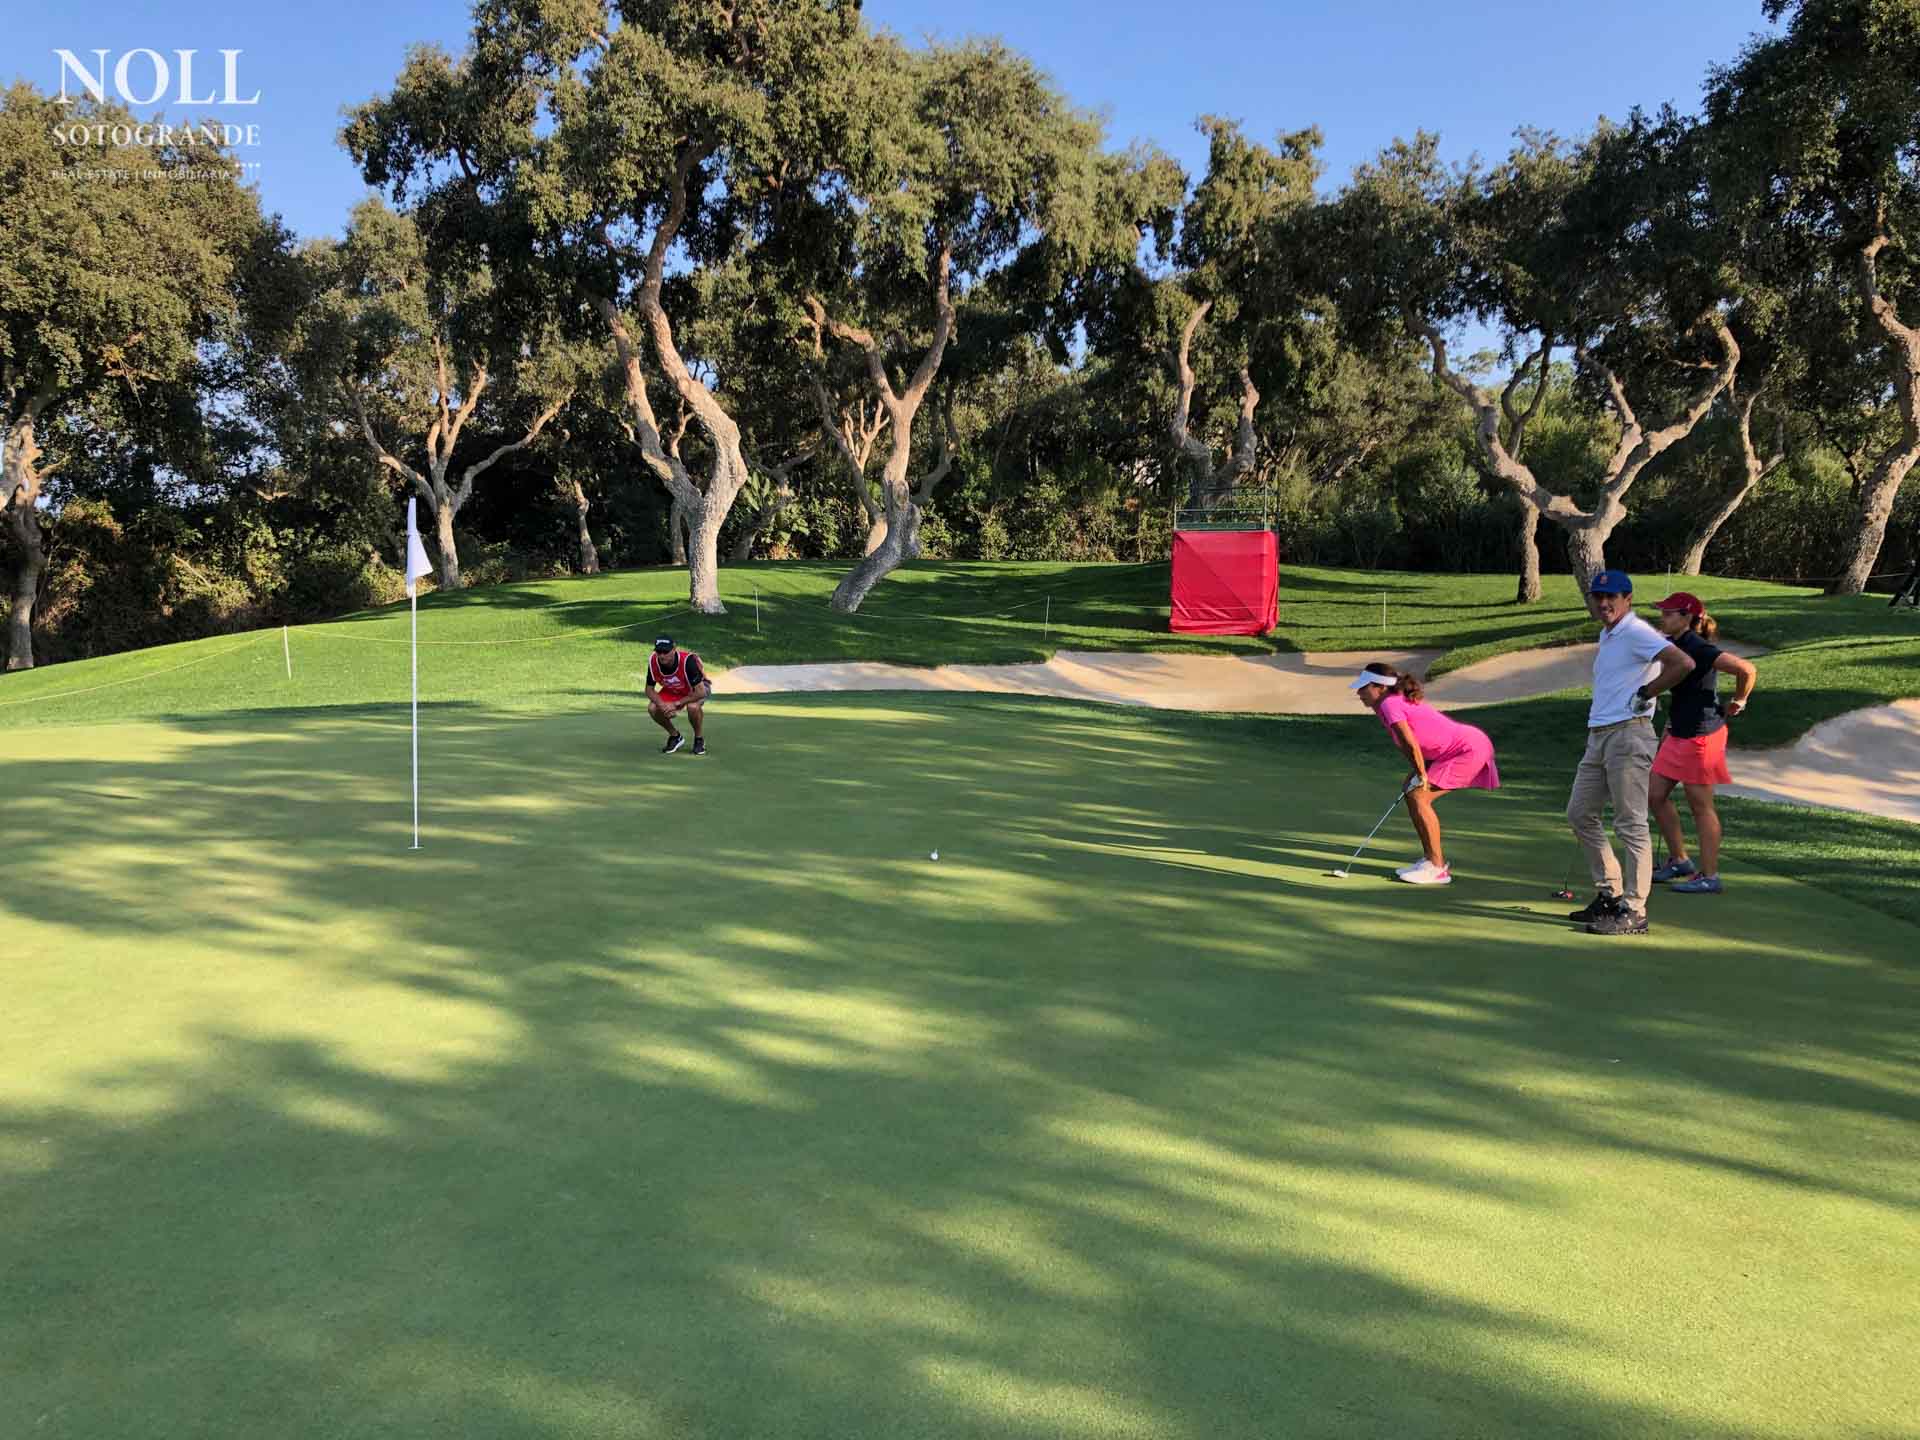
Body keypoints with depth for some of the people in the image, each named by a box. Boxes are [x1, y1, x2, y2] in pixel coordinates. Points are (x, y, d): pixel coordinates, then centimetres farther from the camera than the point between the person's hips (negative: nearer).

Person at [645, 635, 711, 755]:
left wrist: (676, 704, -33)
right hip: (672, 690, 5)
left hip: (696, 689, -5)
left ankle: (699, 739, -7)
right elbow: (649, 689, -11)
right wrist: (662, 705, -29)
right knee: (652, 708, -20)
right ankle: (675, 737, 6)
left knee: (693, 707, -37)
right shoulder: (653, 661, -23)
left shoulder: (687, 660, -36)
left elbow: (701, 692, -34)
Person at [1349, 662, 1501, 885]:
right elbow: (1410, 745, 13)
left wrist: (1422, 775, -12)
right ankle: (1432, 859, 21)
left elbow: (1411, 745, -25)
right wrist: (1417, 773, 2)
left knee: (1418, 797, -13)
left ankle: (1437, 869, -7)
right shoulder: (1400, 700, 10)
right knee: (1412, 794, 11)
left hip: (1470, 748, -10)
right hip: (1464, 747, 10)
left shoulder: (1389, 704, -20)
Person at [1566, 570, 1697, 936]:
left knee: (1631, 825, -7)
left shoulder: (1636, 632, -11)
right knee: (1579, 814, 14)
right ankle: (1610, 893, 22)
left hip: (1628, 736, -10)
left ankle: (1634, 912, -3)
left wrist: (1645, 694, -14)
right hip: (1598, 737, 10)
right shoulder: (1605, 636, 19)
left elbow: (1684, 663, -24)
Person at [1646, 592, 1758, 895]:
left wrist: (1737, 702, -12)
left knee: (1701, 806, -1)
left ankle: (1709, 877, 10)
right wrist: (1669, 728, 21)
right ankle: (1679, 861, 26)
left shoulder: (1698, 648, -19)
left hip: (1701, 735, -9)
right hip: (1679, 734, 9)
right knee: (1656, 795, 12)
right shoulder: (1672, 645, 9)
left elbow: (1747, 669, -28)